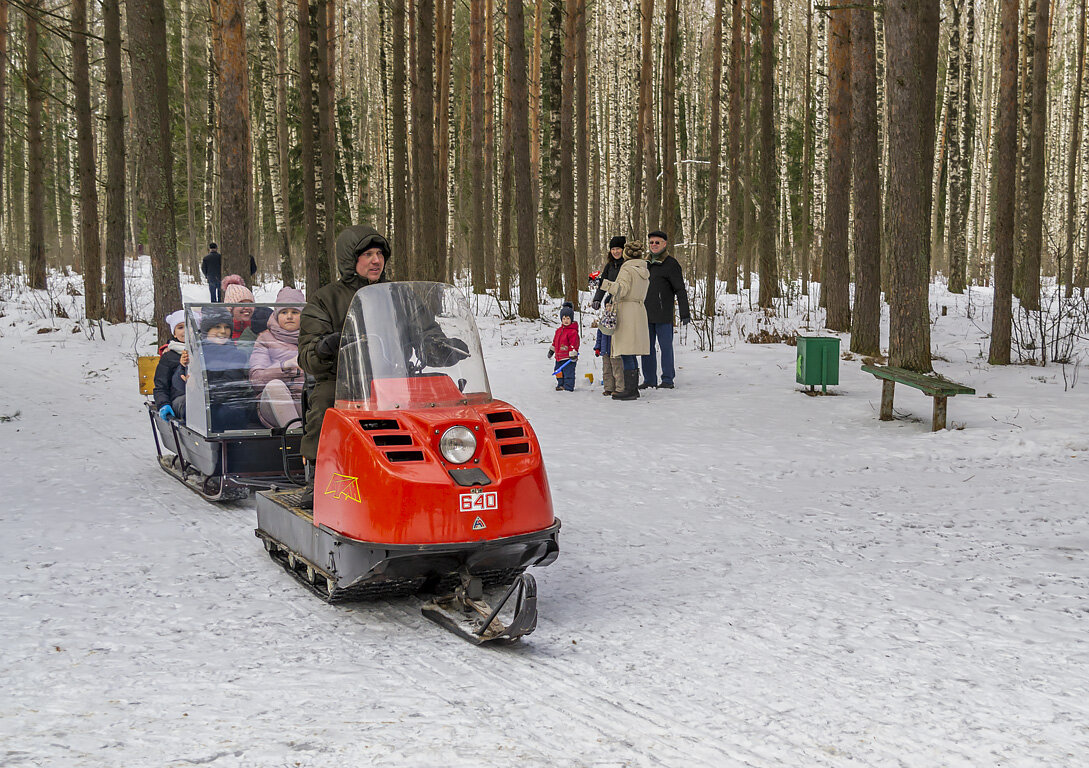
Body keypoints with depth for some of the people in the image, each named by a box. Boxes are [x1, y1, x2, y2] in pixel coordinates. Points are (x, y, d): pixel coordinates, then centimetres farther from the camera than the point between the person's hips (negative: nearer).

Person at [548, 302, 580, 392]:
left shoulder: (573, 331, -12)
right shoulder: (559, 330, 13)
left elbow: (574, 344, -16)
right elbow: (555, 341, 25)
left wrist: (573, 355, -19)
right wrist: (551, 350, 27)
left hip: (568, 357, -8)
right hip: (559, 357, 8)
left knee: (568, 373, -5)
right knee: (559, 373, 17)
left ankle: (568, 388, 1)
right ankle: (560, 385, 31)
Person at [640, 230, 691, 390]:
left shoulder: (671, 264, -5)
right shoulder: (646, 262, 16)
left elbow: (681, 290, -6)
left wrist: (685, 313, -10)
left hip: (663, 313, -7)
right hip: (646, 313, 7)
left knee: (665, 346, -2)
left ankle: (668, 379, 5)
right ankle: (649, 379, 14)